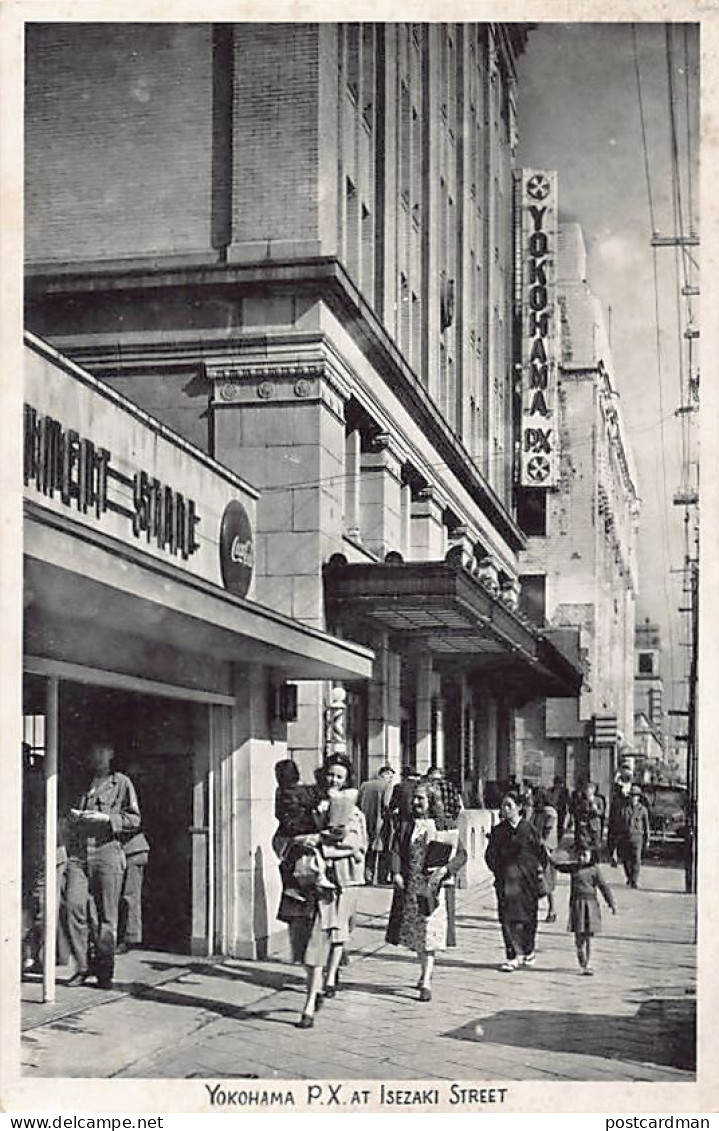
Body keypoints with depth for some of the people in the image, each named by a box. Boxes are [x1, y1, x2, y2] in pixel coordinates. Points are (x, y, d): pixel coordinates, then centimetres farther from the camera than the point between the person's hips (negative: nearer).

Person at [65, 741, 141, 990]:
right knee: (74, 907, -9)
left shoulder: (121, 783, 9)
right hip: (78, 853, 3)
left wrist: (104, 817, -11)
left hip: (107, 850, -3)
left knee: (106, 915, -3)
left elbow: (134, 819, 2)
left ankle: (104, 972, 4)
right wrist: (71, 816, 4)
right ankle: (82, 967, 1)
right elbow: (68, 821, 28)